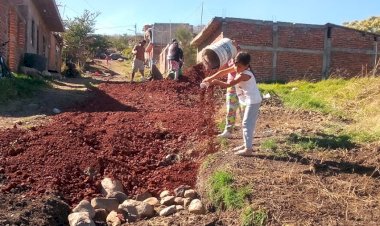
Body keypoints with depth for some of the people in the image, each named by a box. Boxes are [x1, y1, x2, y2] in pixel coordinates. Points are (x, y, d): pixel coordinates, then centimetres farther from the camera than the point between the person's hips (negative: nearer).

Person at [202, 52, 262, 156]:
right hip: (250, 100, 10)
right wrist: (210, 78, -8)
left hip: (253, 101, -10)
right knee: (248, 123, 17)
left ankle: (248, 149, -3)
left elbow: (228, 84, -24)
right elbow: (222, 72, 0)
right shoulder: (237, 68, 0)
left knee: (247, 124, -7)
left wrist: (216, 82, -12)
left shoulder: (244, 75, -26)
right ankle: (247, 145, 27)